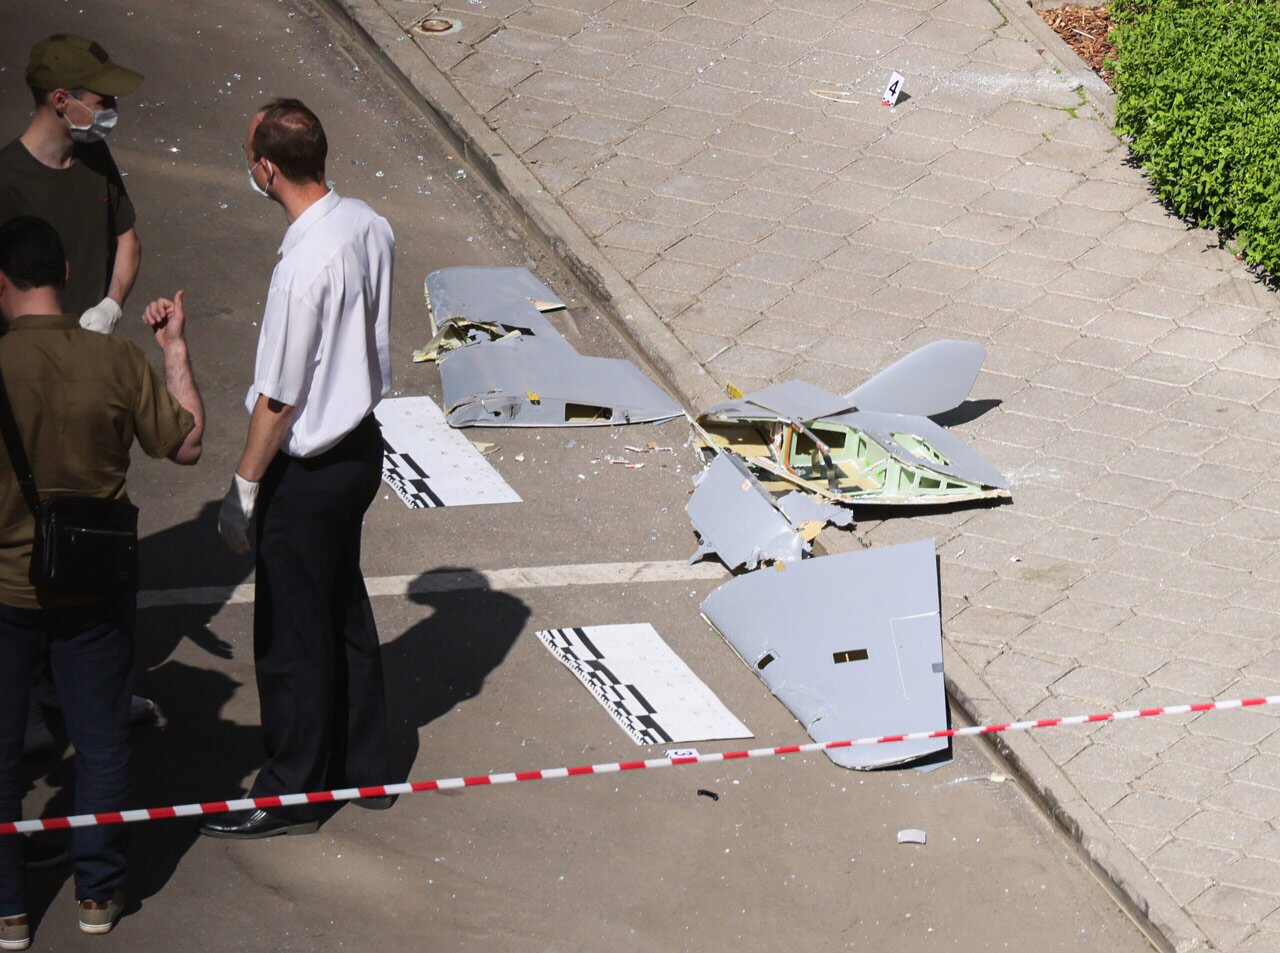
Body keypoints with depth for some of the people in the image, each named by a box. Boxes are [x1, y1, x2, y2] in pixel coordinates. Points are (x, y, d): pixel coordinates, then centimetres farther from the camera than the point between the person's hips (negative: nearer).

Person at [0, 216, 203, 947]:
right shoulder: (118, 360, -12)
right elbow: (187, 444, -1)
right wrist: (177, 351, 8)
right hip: (96, 587, 2)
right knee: (103, 740, 18)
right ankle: (99, 892, 28)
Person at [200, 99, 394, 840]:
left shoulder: (305, 266, -29)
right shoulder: (370, 226, -5)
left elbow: (278, 399, -22)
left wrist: (244, 490, -11)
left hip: (309, 470, -8)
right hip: (362, 442, 8)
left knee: (293, 634, 7)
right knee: (345, 609, 23)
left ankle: (291, 795, 22)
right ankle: (365, 766, 36)